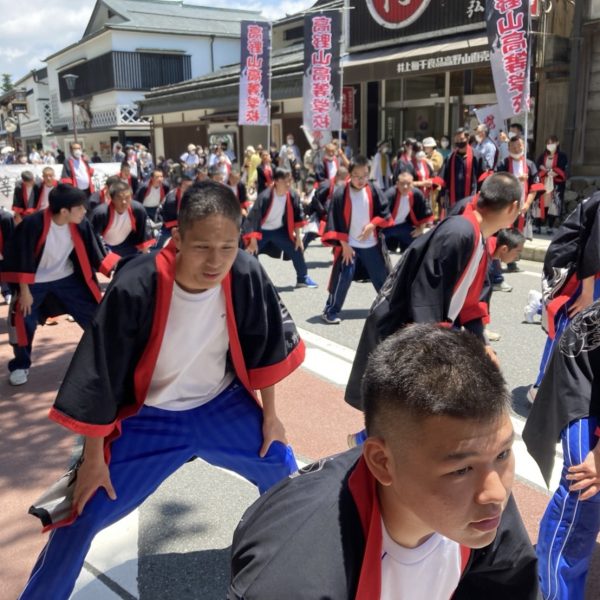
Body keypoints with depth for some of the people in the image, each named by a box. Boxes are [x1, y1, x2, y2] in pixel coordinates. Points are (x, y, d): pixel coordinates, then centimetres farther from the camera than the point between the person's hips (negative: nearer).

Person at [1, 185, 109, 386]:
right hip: (34, 282, -3)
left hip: (67, 279, 4)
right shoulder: (33, 224, -28)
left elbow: (95, 252, -3)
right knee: (23, 322, -9)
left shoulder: (81, 225, -15)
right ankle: (20, 366, 17)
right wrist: (24, 291, -18)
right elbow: (22, 259, -21)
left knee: (95, 315, 3)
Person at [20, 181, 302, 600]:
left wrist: (269, 415, 5)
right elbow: (100, 376, -20)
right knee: (85, 514, 0)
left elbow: (266, 347, -4)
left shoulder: (247, 277, -22)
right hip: (149, 417, -3)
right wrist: (93, 460, -11)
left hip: (221, 404, 3)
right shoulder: (136, 287, -32)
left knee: (281, 468, 12)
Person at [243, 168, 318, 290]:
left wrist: (298, 237, -1)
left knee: (297, 249, 2)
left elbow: (297, 217, -1)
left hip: (279, 230, 4)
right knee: (251, 253, -12)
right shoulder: (264, 197, -29)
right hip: (262, 231, -4)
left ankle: (303, 279, 20)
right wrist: (253, 241, -22)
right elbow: (253, 218, -24)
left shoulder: (293, 196, -16)